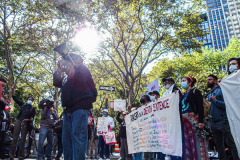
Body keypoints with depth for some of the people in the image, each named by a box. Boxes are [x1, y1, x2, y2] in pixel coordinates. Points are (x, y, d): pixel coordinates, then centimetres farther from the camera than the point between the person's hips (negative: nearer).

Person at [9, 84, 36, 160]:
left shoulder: (32, 108, 11)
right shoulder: (23, 104, 15)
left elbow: (32, 118, 6)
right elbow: (15, 98, 12)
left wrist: (28, 119, -16)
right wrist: (12, 89, 3)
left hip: (25, 123, -1)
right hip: (18, 121, 1)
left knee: (23, 140, 0)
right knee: (15, 138, -4)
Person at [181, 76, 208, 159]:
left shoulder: (195, 92, -1)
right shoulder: (183, 95, 19)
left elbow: (200, 107, -10)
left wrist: (201, 121, -18)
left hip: (193, 119, -7)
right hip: (184, 121, 7)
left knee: (196, 142, -5)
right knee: (187, 143, 8)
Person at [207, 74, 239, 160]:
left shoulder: (220, 90, -7)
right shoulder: (210, 94, 16)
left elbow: (226, 104, -17)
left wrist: (214, 100, -15)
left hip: (223, 121, -8)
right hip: (214, 123, 8)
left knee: (231, 144, -2)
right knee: (219, 146, 14)